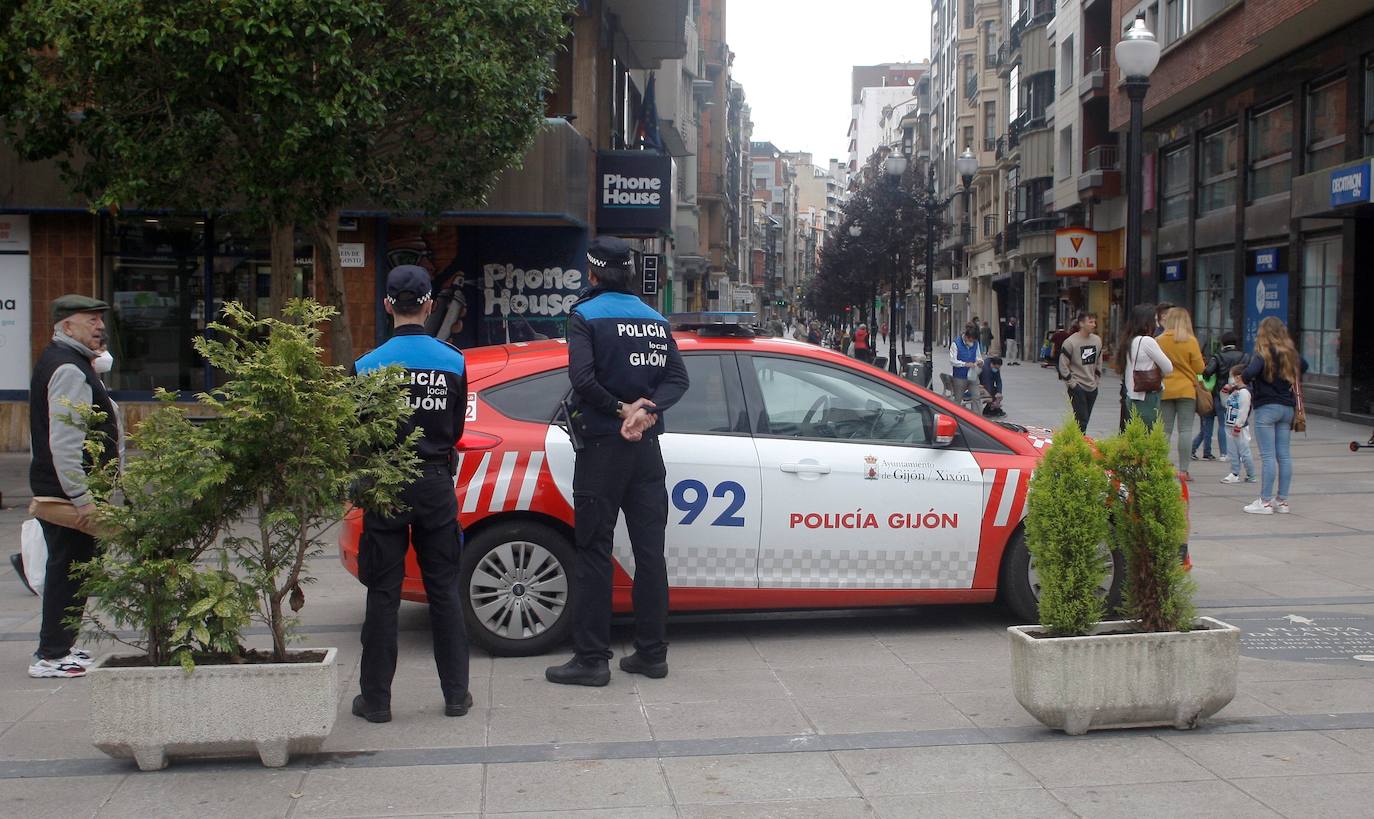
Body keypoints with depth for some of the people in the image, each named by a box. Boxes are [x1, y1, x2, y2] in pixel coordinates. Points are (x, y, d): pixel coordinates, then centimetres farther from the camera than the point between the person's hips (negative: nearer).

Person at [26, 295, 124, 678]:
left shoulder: (64, 361, 17)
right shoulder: (69, 370, -17)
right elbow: (65, 441, -23)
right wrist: (81, 498, -22)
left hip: (63, 491, 10)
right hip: (67, 493, -10)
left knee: (68, 570, 16)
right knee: (67, 570, -4)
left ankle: (58, 647, 26)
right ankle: (52, 657, 2)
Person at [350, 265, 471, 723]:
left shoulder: (369, 365, -10)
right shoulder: (452, 361, -3)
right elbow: (456, 430, 6)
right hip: (436, 483, 2)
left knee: (383, 594, 6)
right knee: (444, 590, 10)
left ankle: (376, 699, 11)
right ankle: (456, 694, 15)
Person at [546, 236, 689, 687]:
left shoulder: (585, 316, -6)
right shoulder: (654, 319, 12)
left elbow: (582, 377, -20)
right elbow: (677, 377, 3)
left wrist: (621, 409, -10)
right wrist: (646, 409, -10)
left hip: (602, 447, -5)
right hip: (646, 448, 6)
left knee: (595, 552, -1)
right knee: (649, 550, 9)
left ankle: (592, 658, 0)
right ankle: (652, 652, 15)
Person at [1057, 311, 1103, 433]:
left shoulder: (1097, 340, 7)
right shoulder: (1070, 342, -12)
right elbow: (1062, 365, -10)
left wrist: (1097, 379, 13)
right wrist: (1072, 383, -10)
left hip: (1092, 388, 6)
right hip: (1077, 388, -6)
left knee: (1084, 420, 10)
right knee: (1082, 420, -9)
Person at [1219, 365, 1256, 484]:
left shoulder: (1244, 392, -16)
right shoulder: (1234, 392, 13)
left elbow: (1243, 411, -21)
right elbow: (1225, 404, 24)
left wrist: (1238, 426, -22)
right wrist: (1225, 392, 12)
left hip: (1240, 428, -9)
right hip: (1231, 427, 9)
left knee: (1244, 452, -2)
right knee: (1233, 452, 10)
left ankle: (1251, 476, 7)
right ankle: (1235, 474, 16)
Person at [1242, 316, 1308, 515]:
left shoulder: (1263, 353, -11)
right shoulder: (1291, 353, 9)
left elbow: (1250, 373, -26)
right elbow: (1304, 365, 28)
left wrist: (1246, 382, -6)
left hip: (1266, 408, -6)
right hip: (1287, 407, 6)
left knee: (1268, 456, -5)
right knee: (1284, 455, 8)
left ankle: (1265, 501, -4)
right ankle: (1282, 500, 13)